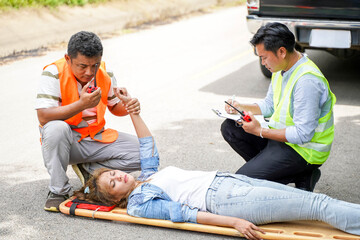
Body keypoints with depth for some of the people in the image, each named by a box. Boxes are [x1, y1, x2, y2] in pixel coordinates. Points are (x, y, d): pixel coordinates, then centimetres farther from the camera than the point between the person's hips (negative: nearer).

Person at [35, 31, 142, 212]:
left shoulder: (105, 74, -2)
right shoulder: (54, 73, -18)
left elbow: (114, 107, 12)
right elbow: (43, 116, -27)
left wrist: (128, 107, -13)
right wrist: (82, 104, -37)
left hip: (97, 138, 5)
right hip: (66, 141, -4)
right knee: (56, 128, -40)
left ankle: (88, 169, 5)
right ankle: (58, 190, -18)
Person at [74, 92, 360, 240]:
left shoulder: (147, 177, 19)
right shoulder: (139, 204, -5)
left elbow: (148, 146, 28)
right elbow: (184, 214, -15)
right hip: (221, 200, -8)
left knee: (308, 197, 0)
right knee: (318, 205, -14)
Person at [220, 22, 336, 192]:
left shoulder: (307, 81, -28)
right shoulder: (282, 69, 2)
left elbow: (303, 134, -27)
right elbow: (269, 105, 17)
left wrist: (260, 131, -22)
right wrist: (241, 108, 0)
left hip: (303, 148, -10)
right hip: (281, 133, 10)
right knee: (229, 128, 3)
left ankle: (302, 176, -4)